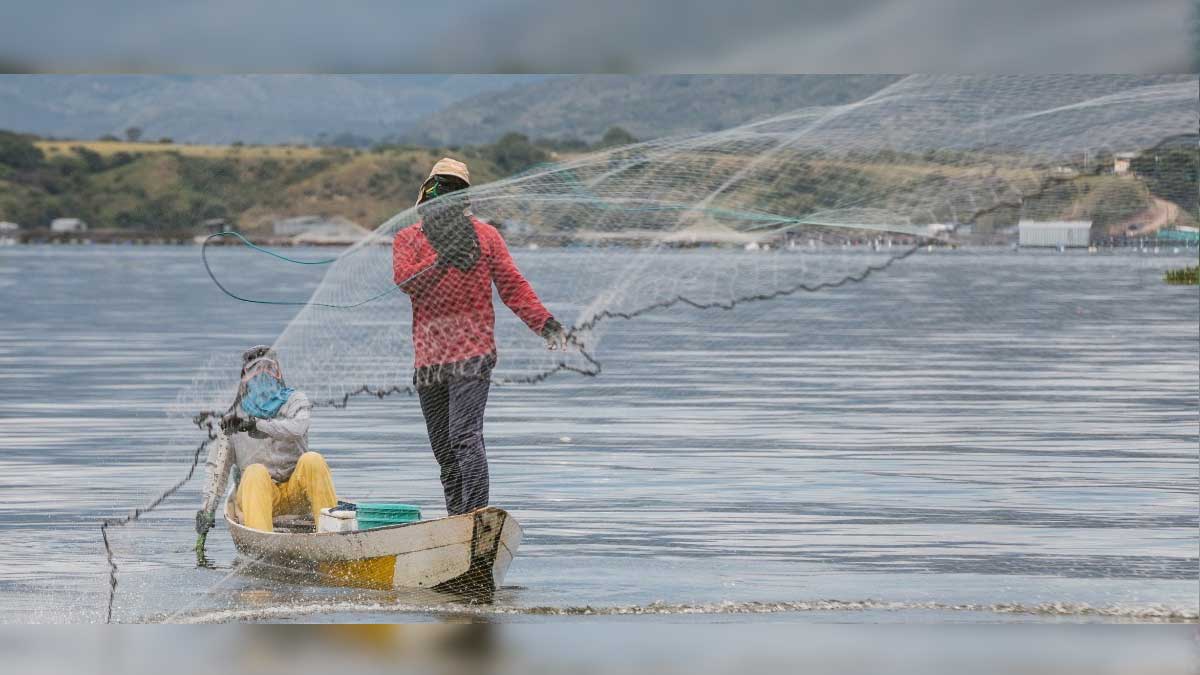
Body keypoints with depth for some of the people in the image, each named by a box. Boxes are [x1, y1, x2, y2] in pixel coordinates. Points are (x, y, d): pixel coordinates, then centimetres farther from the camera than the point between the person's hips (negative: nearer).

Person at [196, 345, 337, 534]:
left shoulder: (294, 400, 9)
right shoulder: (235, 418, 11)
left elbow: (296, 428, -15)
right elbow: (218, 465, 9)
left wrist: (256, 423, -13)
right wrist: (208, 507, -2)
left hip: (295, 492, 0)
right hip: (255, 491, 0)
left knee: (312, 460, -28)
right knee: (256, 471, -33)